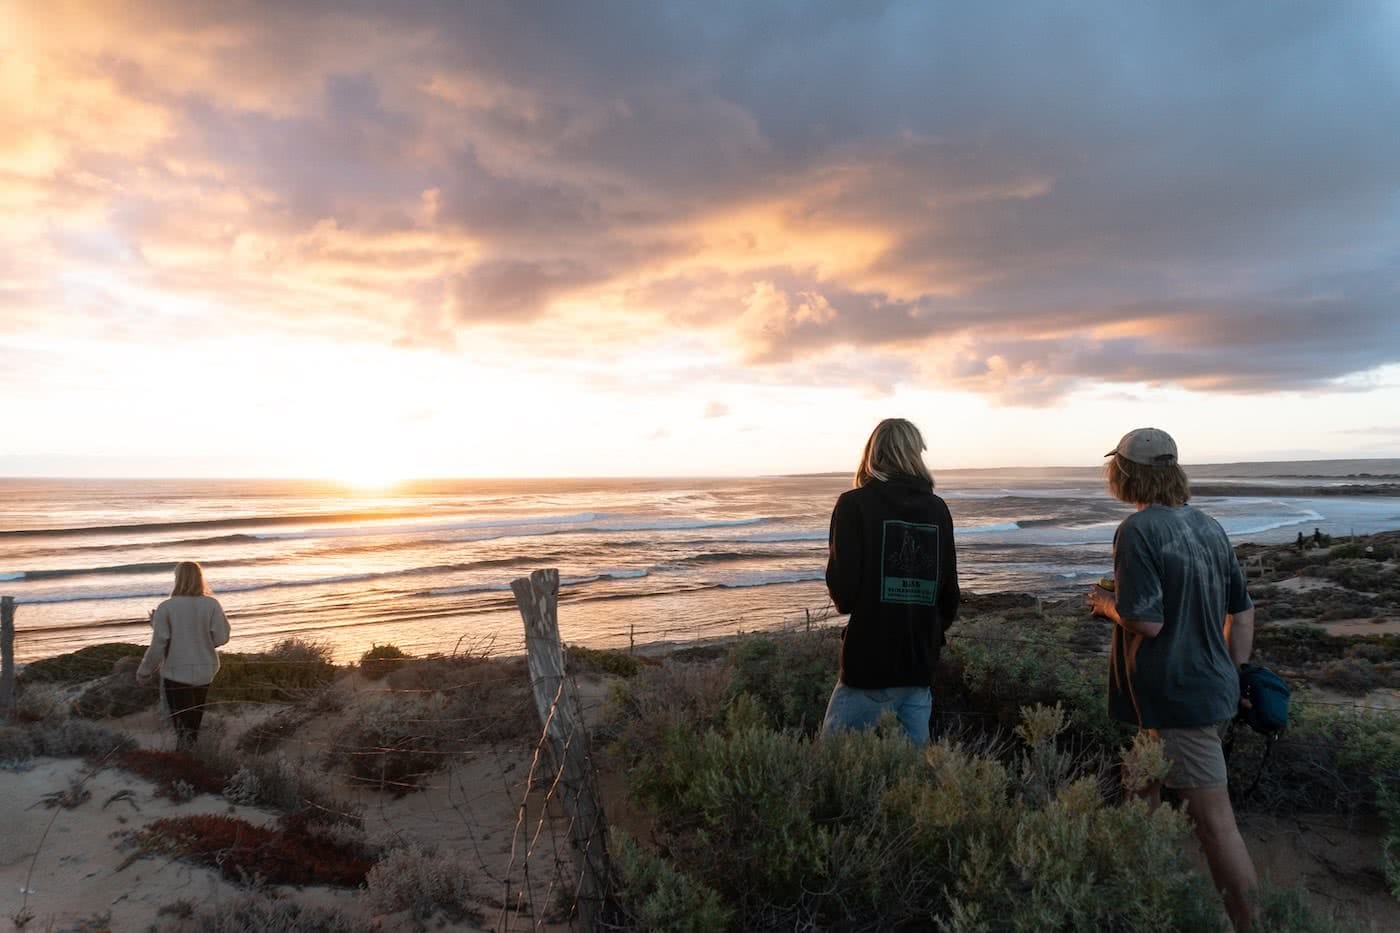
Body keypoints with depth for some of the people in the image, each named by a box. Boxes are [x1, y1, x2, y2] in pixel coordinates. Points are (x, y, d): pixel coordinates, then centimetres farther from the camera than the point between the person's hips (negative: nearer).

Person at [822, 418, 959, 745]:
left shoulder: (855, 504, -8)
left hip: (870, 664, -5)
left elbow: (842, 588, -13)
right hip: (922, 665, 5)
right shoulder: (938, 509, 7)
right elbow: (949, 591, 12)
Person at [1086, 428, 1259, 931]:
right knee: (1148, 789, 25)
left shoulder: (1138, 530, -19)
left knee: (1215, 822, -2)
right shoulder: (1208, 525, 7)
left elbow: (1146, 620, -24)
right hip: (1213, 687, 9)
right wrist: (1231, 672, 20)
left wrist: (1108, 604, -5)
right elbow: (1242, 609, 13)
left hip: (1179, 698, -9)